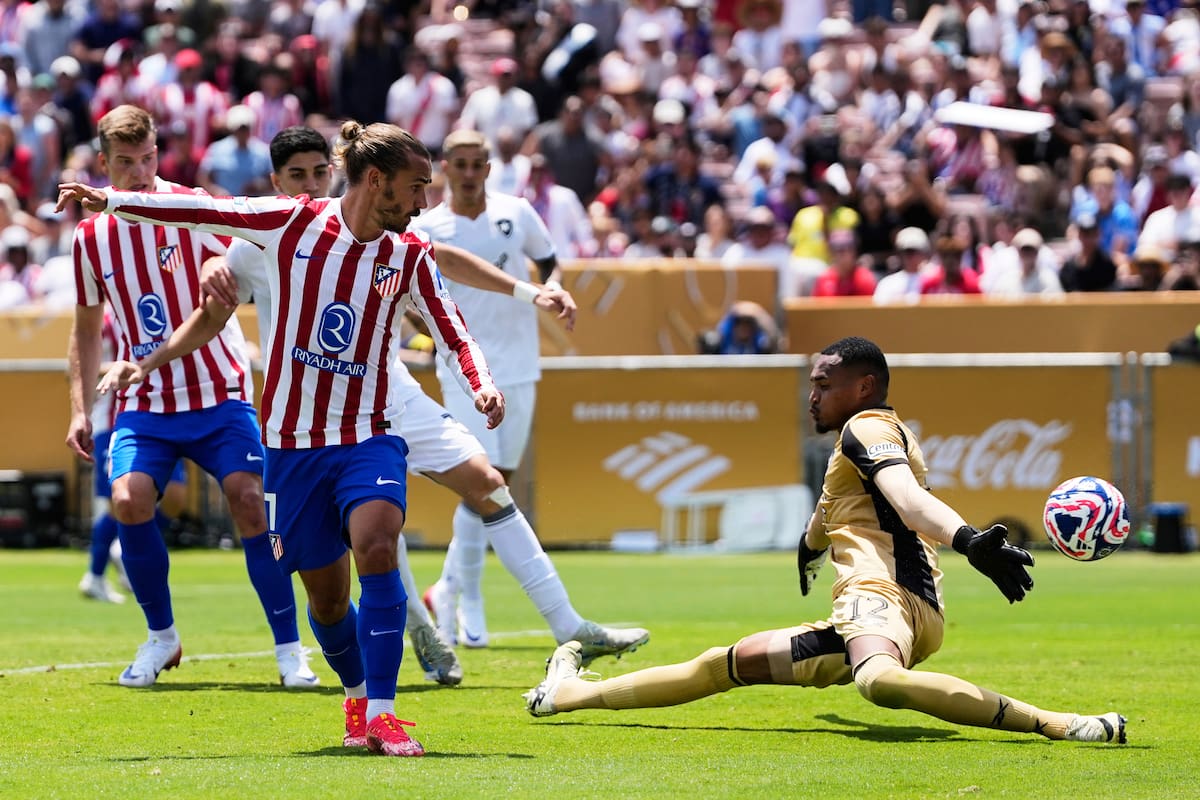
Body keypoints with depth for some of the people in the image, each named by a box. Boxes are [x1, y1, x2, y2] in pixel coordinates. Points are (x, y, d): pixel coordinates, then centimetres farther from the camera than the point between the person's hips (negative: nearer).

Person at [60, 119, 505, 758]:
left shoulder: (409, 257, 1)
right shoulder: (292, 223, -3)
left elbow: (454, 336, 1)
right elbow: (202, 212, 2)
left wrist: (481, 386, -19)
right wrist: (113, 200, 0)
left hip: (369, 436, 0)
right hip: (292, 440, 0)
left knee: (375, 543, -27)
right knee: (325, 592, 6)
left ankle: (380, 713, -25)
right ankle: (357, 695, 36)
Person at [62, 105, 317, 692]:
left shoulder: (195, 210, -6)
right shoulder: (91, 237, 6)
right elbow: (87, 331, 17)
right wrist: (80, 411, 9)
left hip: (219, 395, -2)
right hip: (144, 405, 2)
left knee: (249, 501, -16)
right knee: (129, 500, -19)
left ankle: (289, 648, -6)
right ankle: (160, 636, 3)